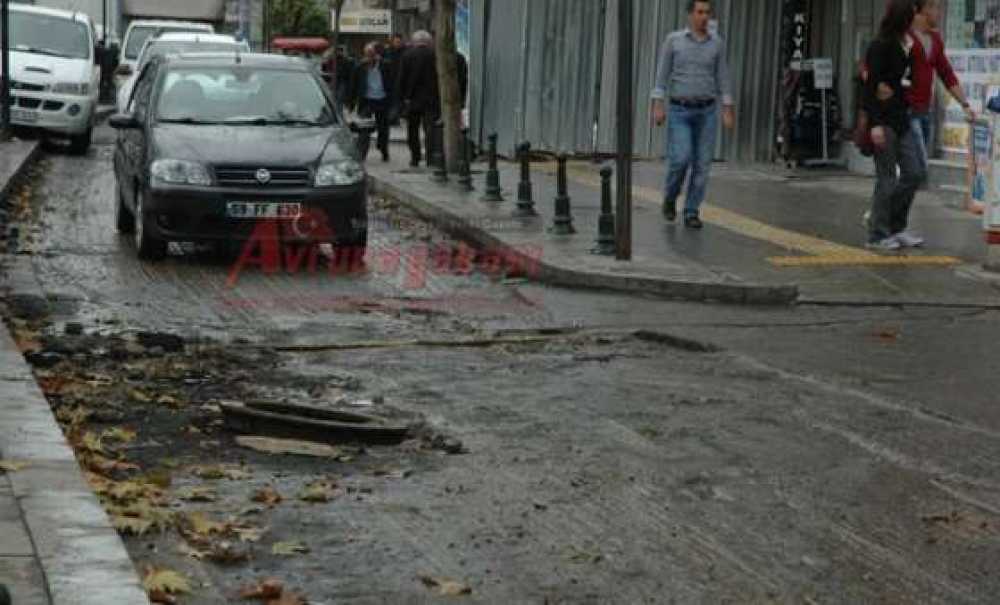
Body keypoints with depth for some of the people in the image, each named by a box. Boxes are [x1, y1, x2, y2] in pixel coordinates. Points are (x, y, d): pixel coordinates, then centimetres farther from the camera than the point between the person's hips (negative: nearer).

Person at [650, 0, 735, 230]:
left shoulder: (717, 43, 4)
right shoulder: (673, 40, -1)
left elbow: (723, 78, 6)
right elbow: (662, 75, -2)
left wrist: (728, 111, 0)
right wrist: (658, 106, -12)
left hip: (707, 112, 2)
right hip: (680, 112, -2)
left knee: (702, 164, -2)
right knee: (680, 159, -15)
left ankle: (691, 213, 7)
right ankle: (670, 196, 14)